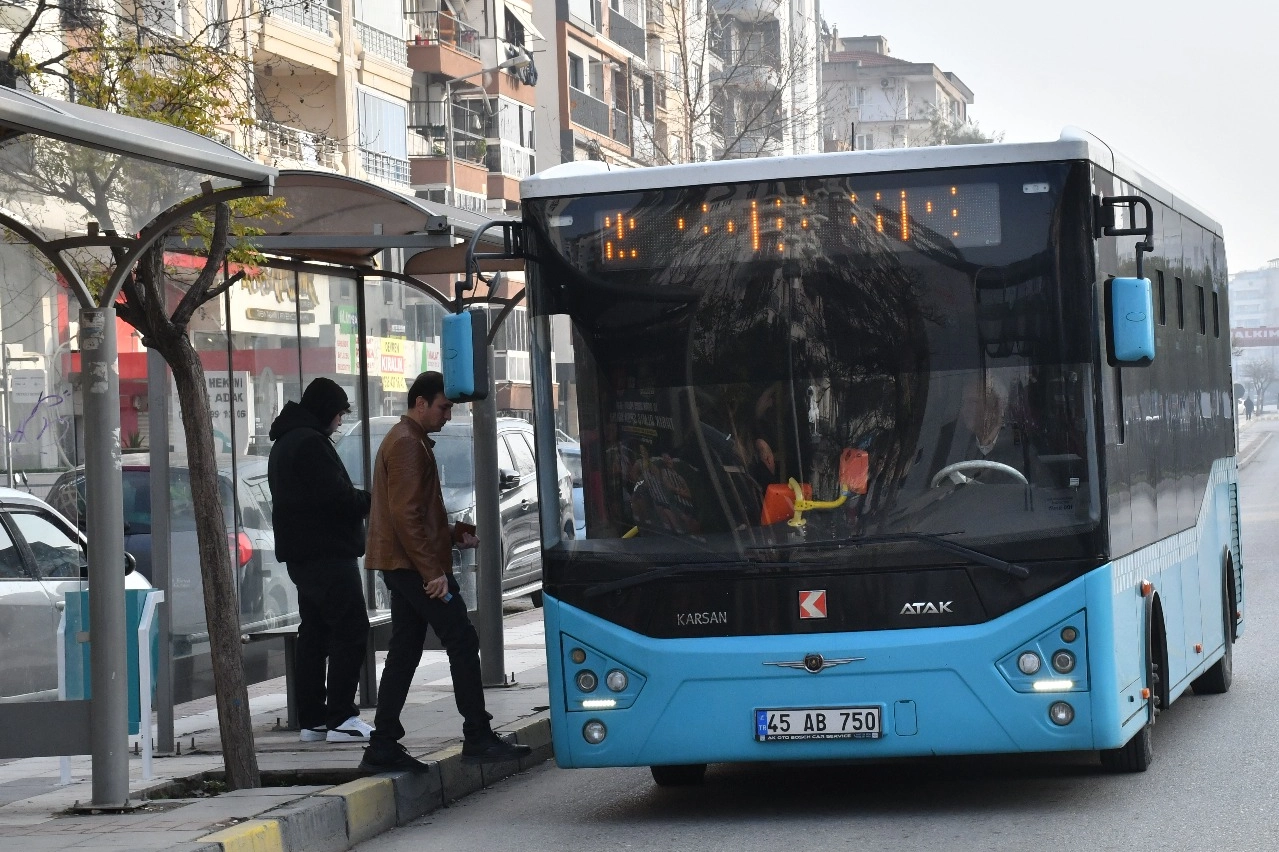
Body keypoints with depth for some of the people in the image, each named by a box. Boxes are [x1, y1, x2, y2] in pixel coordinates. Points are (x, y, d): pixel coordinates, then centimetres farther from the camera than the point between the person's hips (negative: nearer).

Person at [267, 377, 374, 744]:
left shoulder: (285, 444, 19)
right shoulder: (311, 443, -14)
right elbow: (336, 497, -20)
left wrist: (359, 499, 12)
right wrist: (370, 500, -3)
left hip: (301, 555, 10)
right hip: (328, 553, -10)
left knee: (314, 636, 11)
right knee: (350, 631, -9)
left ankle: (312, 720, 11)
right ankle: (340, 717, -12)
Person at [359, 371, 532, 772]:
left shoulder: (407, 440, 21)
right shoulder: (407, 444, -13)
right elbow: (406, 515, -20)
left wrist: (455, 535, 14)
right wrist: (432, 570, -22)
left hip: (405, 567, 11)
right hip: (417, 566, -11)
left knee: (404, 652, 9)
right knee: (462, 642, -6)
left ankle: (383, 747, 8)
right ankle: (478, 738, -4)